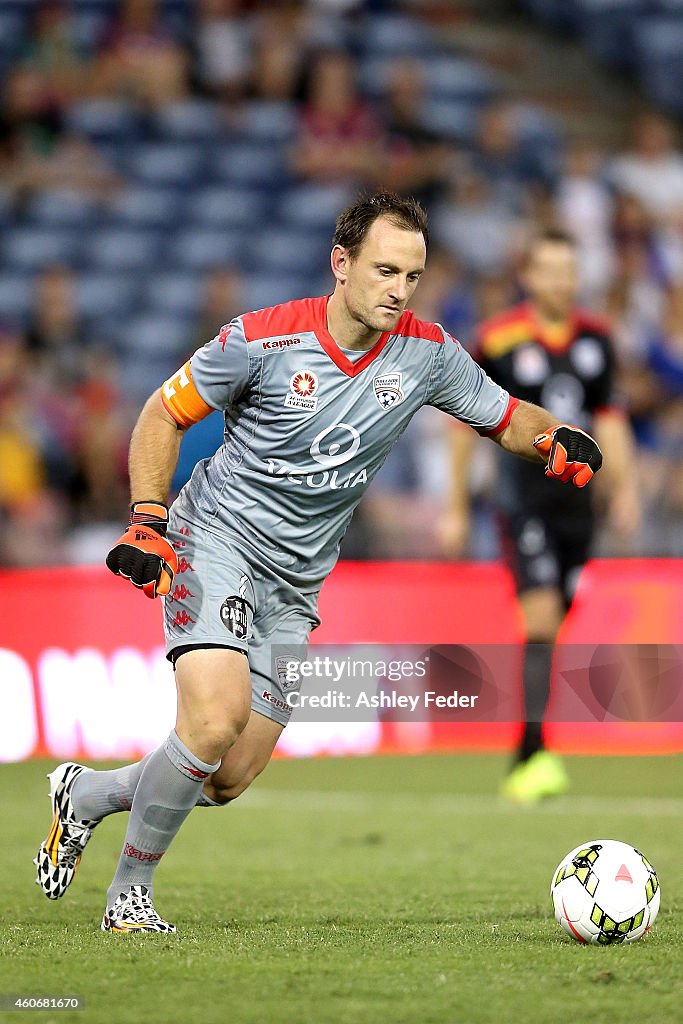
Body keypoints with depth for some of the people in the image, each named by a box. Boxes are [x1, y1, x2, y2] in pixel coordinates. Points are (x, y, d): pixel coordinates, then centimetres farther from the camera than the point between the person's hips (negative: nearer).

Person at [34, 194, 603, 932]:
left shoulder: (426, 352, -4)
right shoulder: (261, 340, -15)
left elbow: (506, 417, 10)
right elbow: (163, 414, -3)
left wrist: (557, 442, -13)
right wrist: (146, 519, -14)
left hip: (294, 586, 5)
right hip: (216, 539, -5)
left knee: (229, 780, 2)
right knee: (216, 719, -27)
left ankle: (86, 794, 30)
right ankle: (129, 891, -7)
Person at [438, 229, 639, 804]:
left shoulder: (595, 337, 8)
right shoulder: (498, 340, -6)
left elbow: (609, 417, 16)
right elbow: (466, 424, 2)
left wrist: (625, 486, 4)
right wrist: (458, 509, 3)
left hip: (577, 497, 5)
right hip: (523, 493, -5)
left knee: (553, 627, 8)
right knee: (541, 617, -18)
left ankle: (523, 762, 20)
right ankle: (536, 753, -21)